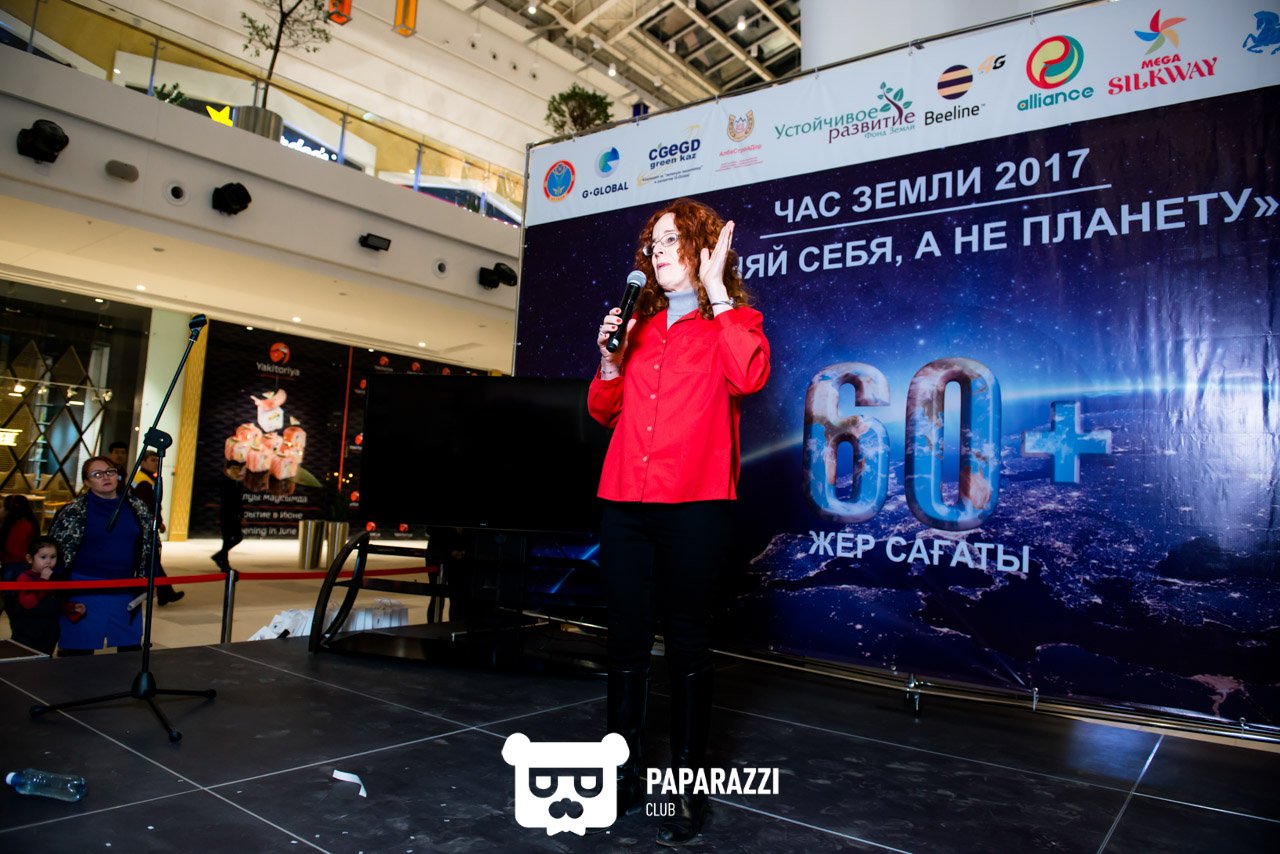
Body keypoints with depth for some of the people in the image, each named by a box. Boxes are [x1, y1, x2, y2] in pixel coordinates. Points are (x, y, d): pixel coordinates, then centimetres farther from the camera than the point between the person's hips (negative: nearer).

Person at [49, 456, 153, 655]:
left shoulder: (136, 508, 6)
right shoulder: (74, 511, -4)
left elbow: (148, 545, 13)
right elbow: (60, 550, -4)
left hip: (126, 590, 4)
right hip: (86, 592, -3)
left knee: (132, 649, 12)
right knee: (79, 651, 4)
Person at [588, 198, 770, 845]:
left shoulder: (734, 320, 7)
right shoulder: (639, 325, 18)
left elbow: (749, 377, -17)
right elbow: (603, 411, 20)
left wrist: (716, 290, -10)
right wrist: (610, 359, 2)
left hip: (694, 506, -4)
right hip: (626, 504, 5)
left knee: (687, 648, 4)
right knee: (626, 644, 10)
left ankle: (686, 792, 18)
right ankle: (624, 776, 25)